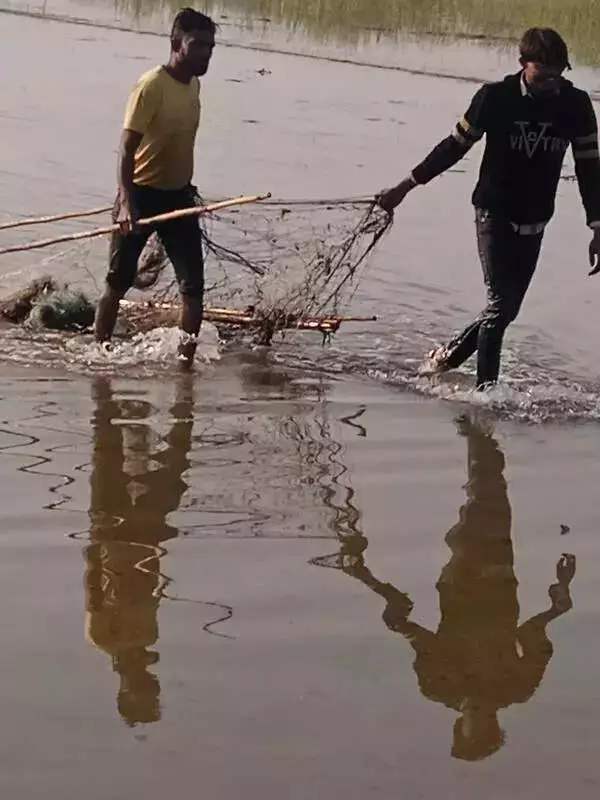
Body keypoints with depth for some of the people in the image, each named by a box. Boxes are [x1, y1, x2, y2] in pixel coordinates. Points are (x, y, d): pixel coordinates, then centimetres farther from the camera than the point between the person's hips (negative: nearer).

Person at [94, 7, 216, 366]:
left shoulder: (194, 85, 5)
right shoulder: (152, 85, -18)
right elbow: (128, 146, -23)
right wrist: (126, 202, -32)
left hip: (178, 195, 6)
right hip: (142, 193, -6)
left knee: (194, 282, -2)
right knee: (120, 280, 6)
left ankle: (187, 356, 3)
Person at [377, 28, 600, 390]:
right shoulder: (496, 97, -12)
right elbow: (455, 146, -2)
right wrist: (404, 188, 0)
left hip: (534, 223, 4)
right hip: (495, 214, -4)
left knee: (508, 308, 9)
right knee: (501, 305, -13)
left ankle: (448, 356, 30)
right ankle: (486, 387, -4)